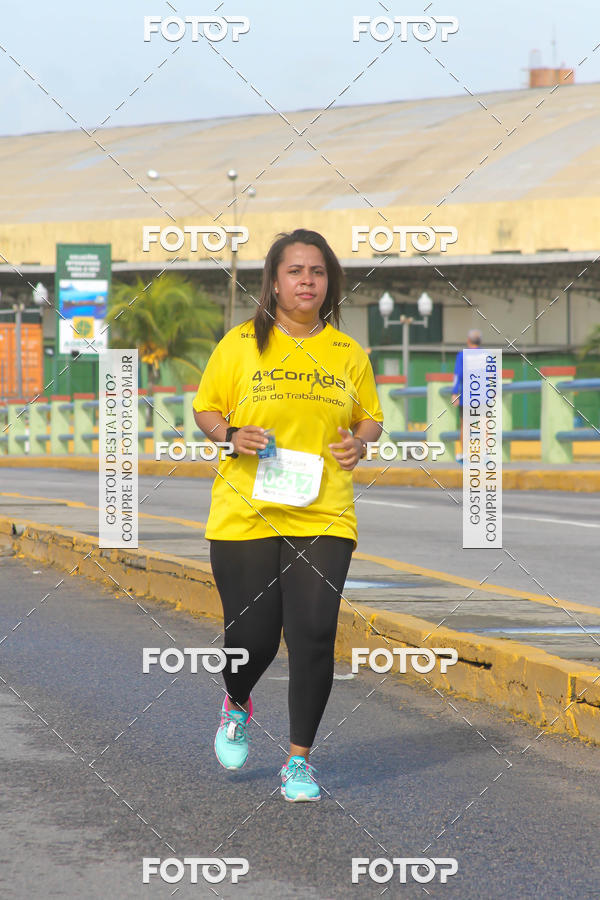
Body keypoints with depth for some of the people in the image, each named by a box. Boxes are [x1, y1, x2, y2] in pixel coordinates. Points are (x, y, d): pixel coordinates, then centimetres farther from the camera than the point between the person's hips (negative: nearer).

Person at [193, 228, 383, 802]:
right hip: (245, 512, -1)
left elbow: (370, 417, 20)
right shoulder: (240, 344, 3)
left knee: (313, 634, -9)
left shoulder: (348, 353, 9)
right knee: (251, 635, -1)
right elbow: (205, 409, 10)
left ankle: (299, 760, 5)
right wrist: (231, 436, -11)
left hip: (323, 516, 1)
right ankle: (237, 705, 36)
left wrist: (360, 442, -2)